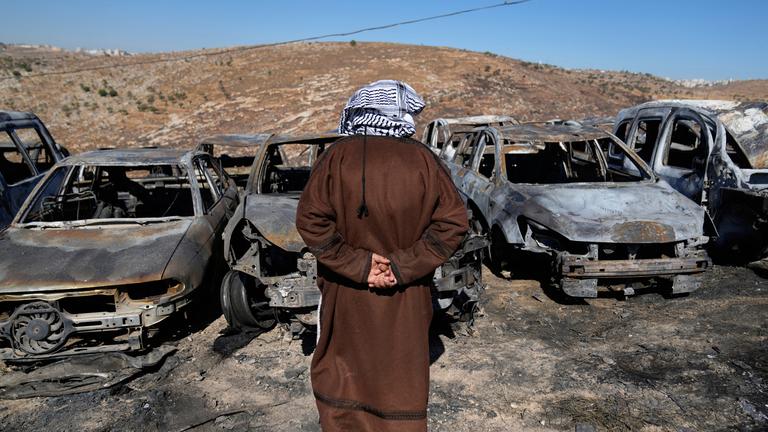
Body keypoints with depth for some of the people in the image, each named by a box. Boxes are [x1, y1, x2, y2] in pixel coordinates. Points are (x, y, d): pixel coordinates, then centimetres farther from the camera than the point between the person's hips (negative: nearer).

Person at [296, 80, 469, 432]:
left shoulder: (338, 155, -12)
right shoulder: (423, 159, -9)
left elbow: (310, 220, -15)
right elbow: (453, 222, -10)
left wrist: (356, 265, -12)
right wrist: (405, 266, -12)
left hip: (346, 291, 0)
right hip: (406, 296, 1)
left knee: (339, 371, 22)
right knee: (402, 373, 19)